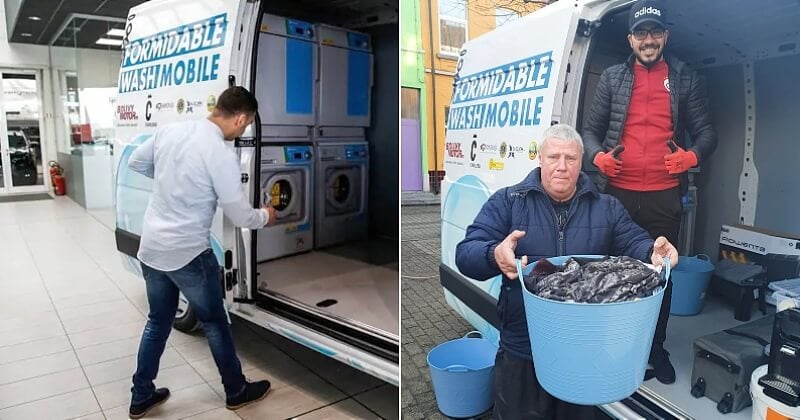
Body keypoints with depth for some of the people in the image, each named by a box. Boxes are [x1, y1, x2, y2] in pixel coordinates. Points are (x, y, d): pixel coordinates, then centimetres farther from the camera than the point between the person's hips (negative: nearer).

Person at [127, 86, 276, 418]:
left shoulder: (169, 131, 1)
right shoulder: (221, 155, -20)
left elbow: (135, 162, 17)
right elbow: (241, 216, -13)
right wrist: (266, 216, 7)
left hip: (151, 248, 7)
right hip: (188, 254, -7)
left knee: (157, 322, 22)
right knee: (214, 323, 11)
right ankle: (236, 391, 28)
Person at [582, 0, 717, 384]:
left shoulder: (685, 79, 9)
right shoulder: (612, 78, 9)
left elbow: (706, 131, 8)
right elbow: (591, 128, 9)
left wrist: (693, 156, -13)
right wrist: (597, 156, -12)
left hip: (665, 195, 0)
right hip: (618, 192, 0)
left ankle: (656, 348, 25)